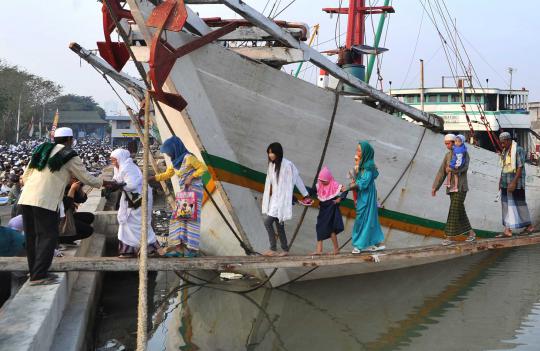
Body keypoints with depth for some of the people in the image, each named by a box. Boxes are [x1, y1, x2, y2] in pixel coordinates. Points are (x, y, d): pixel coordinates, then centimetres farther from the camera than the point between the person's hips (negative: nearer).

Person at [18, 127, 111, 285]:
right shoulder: (70, 156, 3)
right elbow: (87, 179, 9)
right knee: (48, 237, -1)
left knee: (32, 237, 13)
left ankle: (35, 272, 21)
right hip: (45, 201, -7)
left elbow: (25, 177, 22)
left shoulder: (41, 150, 21)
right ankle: (38, 276, -5)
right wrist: (105, 183, 25)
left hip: (26, 199, 7)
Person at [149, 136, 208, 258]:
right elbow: (166, 175, 21)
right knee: (179, 217, 1)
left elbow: (203, 168, -10)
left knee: (191, 217, -9)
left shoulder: (188, 158, -12)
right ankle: (179, 247, -2)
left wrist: (191, 177, -18)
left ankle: (192, 248, -7)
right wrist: (150, 178, 12)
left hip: (194, 189, -8)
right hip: (184, 191, 8)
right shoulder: (175, 162, 12)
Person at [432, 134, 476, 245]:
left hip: (461, 187, -6)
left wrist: (451, 169, -32)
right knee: (460, 211, 8)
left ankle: (450, 236, -9)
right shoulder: (448, 155, 13)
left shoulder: (464, 153, -4)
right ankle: (471, 233, 21)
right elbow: (441, 172, 8)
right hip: (451, 187, 6)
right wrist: (435, 187, 2)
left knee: (454, 211, -11)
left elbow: (464, 167, -22)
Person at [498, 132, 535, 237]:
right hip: (505, 184, 8)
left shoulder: (518, 150, -12)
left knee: (519, 205, 0)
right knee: (506, 205, 6)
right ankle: (507, 230, 10)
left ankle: (529, 226, 13)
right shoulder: (505, 151, 11)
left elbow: (520, 167, -17)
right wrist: (500, 181, 14)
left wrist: (514, 182, -21)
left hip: (516, 183, -8)